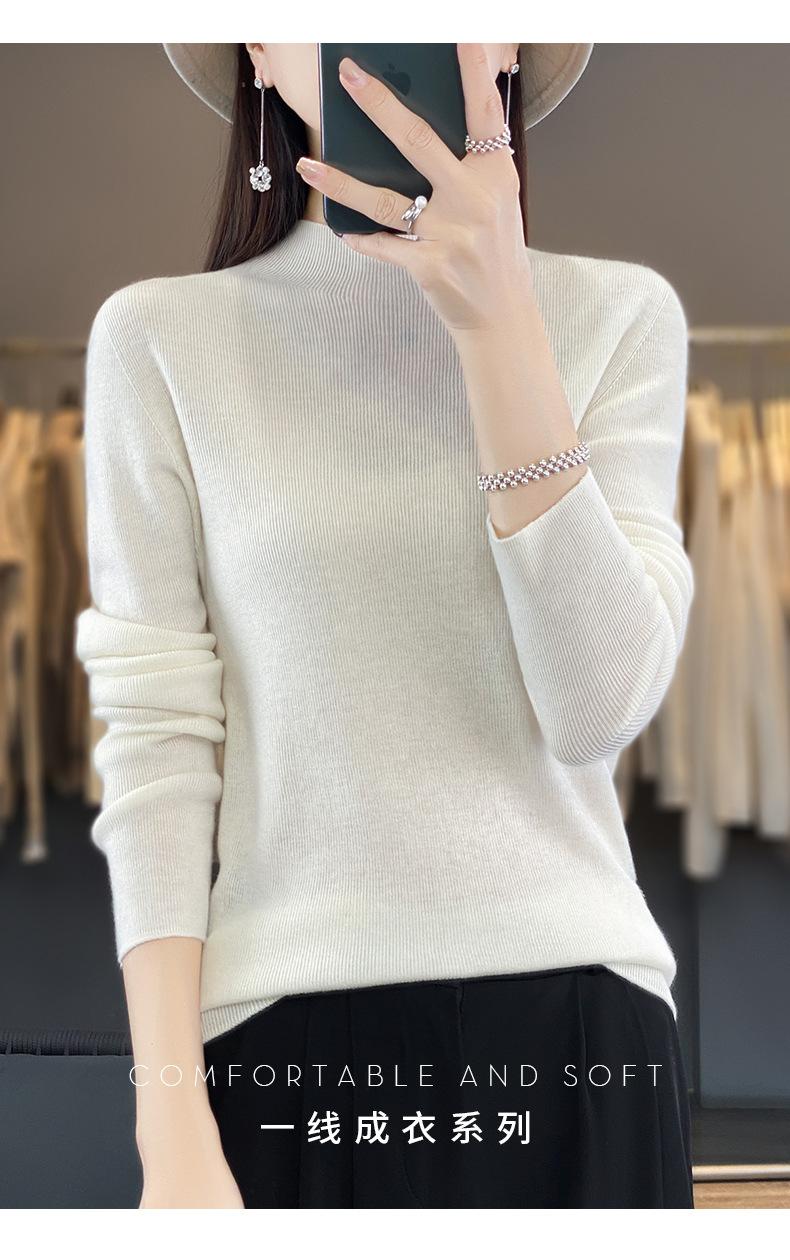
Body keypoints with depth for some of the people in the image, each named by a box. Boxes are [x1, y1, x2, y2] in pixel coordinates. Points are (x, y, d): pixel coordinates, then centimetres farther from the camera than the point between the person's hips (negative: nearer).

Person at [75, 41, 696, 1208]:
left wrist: (496, 319, -16)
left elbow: (600, 706, -10)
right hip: (288, 1033, -1)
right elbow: (155, 740, -4)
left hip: (575, 1025, 1)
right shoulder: (162, 337, -1)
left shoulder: (619, 314, 1)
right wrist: (172, 1130, -9)